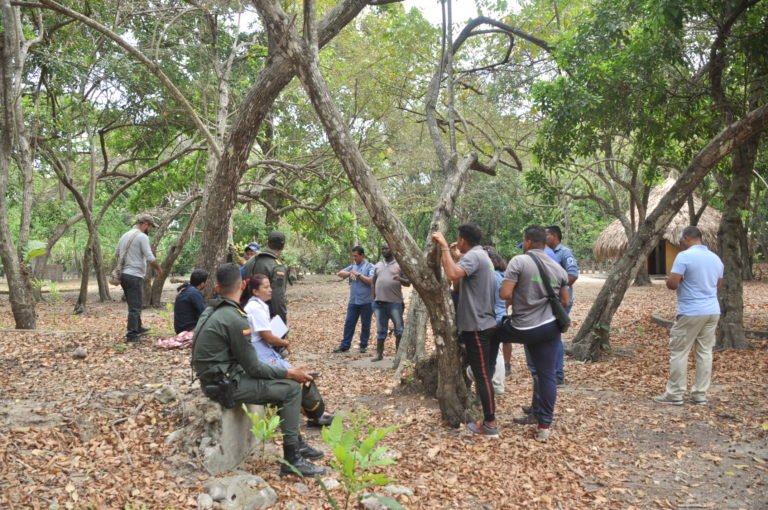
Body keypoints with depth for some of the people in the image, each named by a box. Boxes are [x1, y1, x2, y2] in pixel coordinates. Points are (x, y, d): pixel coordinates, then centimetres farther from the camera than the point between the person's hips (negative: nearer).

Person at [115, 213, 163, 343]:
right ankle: (131, 335, -7)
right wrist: (158, 268, -1)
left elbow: (116, 254, 22)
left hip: (123, 274, 9)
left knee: (134, 304, 21)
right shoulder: (142, 237, -12)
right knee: (135, 307, -6)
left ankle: (138, 328, 33)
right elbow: (150, 258, -17)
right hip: (135, 276, -9)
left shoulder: (125, 235, 13)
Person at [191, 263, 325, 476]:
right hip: (226, 384, -9)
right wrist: (289, 373, -6)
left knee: (282, 382, 17)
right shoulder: (235, 319, -22)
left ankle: (297, 442, 21)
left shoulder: (210, 312, 8)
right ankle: (292, 459, -2)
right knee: (291, 388, -7)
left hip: (217, 378, 9)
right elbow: (253, 368, -17)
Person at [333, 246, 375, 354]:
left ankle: (363, 345, 17)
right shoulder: (352, 267, 14)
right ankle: (345, 345, 8)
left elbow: (371, 281, -13)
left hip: (366, 302, -4)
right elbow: (340, 273, 5)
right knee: (349, 323, 4)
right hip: (353, 301, 4)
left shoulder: (370, 266, -2)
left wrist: (358, 274, -10)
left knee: (365, 325, 6)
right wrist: (350, 273, -11)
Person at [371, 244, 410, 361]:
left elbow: (408, 283, 0)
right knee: (380, 330, 9)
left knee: (399, 329, 0)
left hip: (395, 302, -4)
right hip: (380, 302, 4)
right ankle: (379, 353, 14)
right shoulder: (377, 266, 14)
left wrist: (400, 279, -21)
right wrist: (374, 299, 11)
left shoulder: (400, 265, 1)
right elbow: (374, 283, 17)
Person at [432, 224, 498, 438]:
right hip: (488, 323, 10)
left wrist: (444, 246, -28)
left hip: (477, 326, -10)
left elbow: (453, 275, -34)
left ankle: (490, 424, 1)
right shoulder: (480, 255, 17)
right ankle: (489, 418, 22)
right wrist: (456, 255, 30)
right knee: (485, 374, 15)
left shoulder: (472, 256, -16)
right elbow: (462, 272, 29)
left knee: (482, 375, -4)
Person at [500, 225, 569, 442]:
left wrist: (514, 300, 5)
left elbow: (504, 294, -16)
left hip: (523, 328, -4)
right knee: (547, 375, 7)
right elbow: (564, 301, 16)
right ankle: (544, 426, 11)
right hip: (550, 326, 5)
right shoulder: (558, 268, 9)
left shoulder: (519, 261, -10)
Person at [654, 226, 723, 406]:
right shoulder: (716, 258, 10)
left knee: (679, 352, 1)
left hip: (691, 313, -7)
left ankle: (675, 395, 4)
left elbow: (671, 284, -17)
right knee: (705, 352, 9)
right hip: (712, 311, 7)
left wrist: (682, 281, 4)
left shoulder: (684, 256, -13)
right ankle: (700, 395, 13)